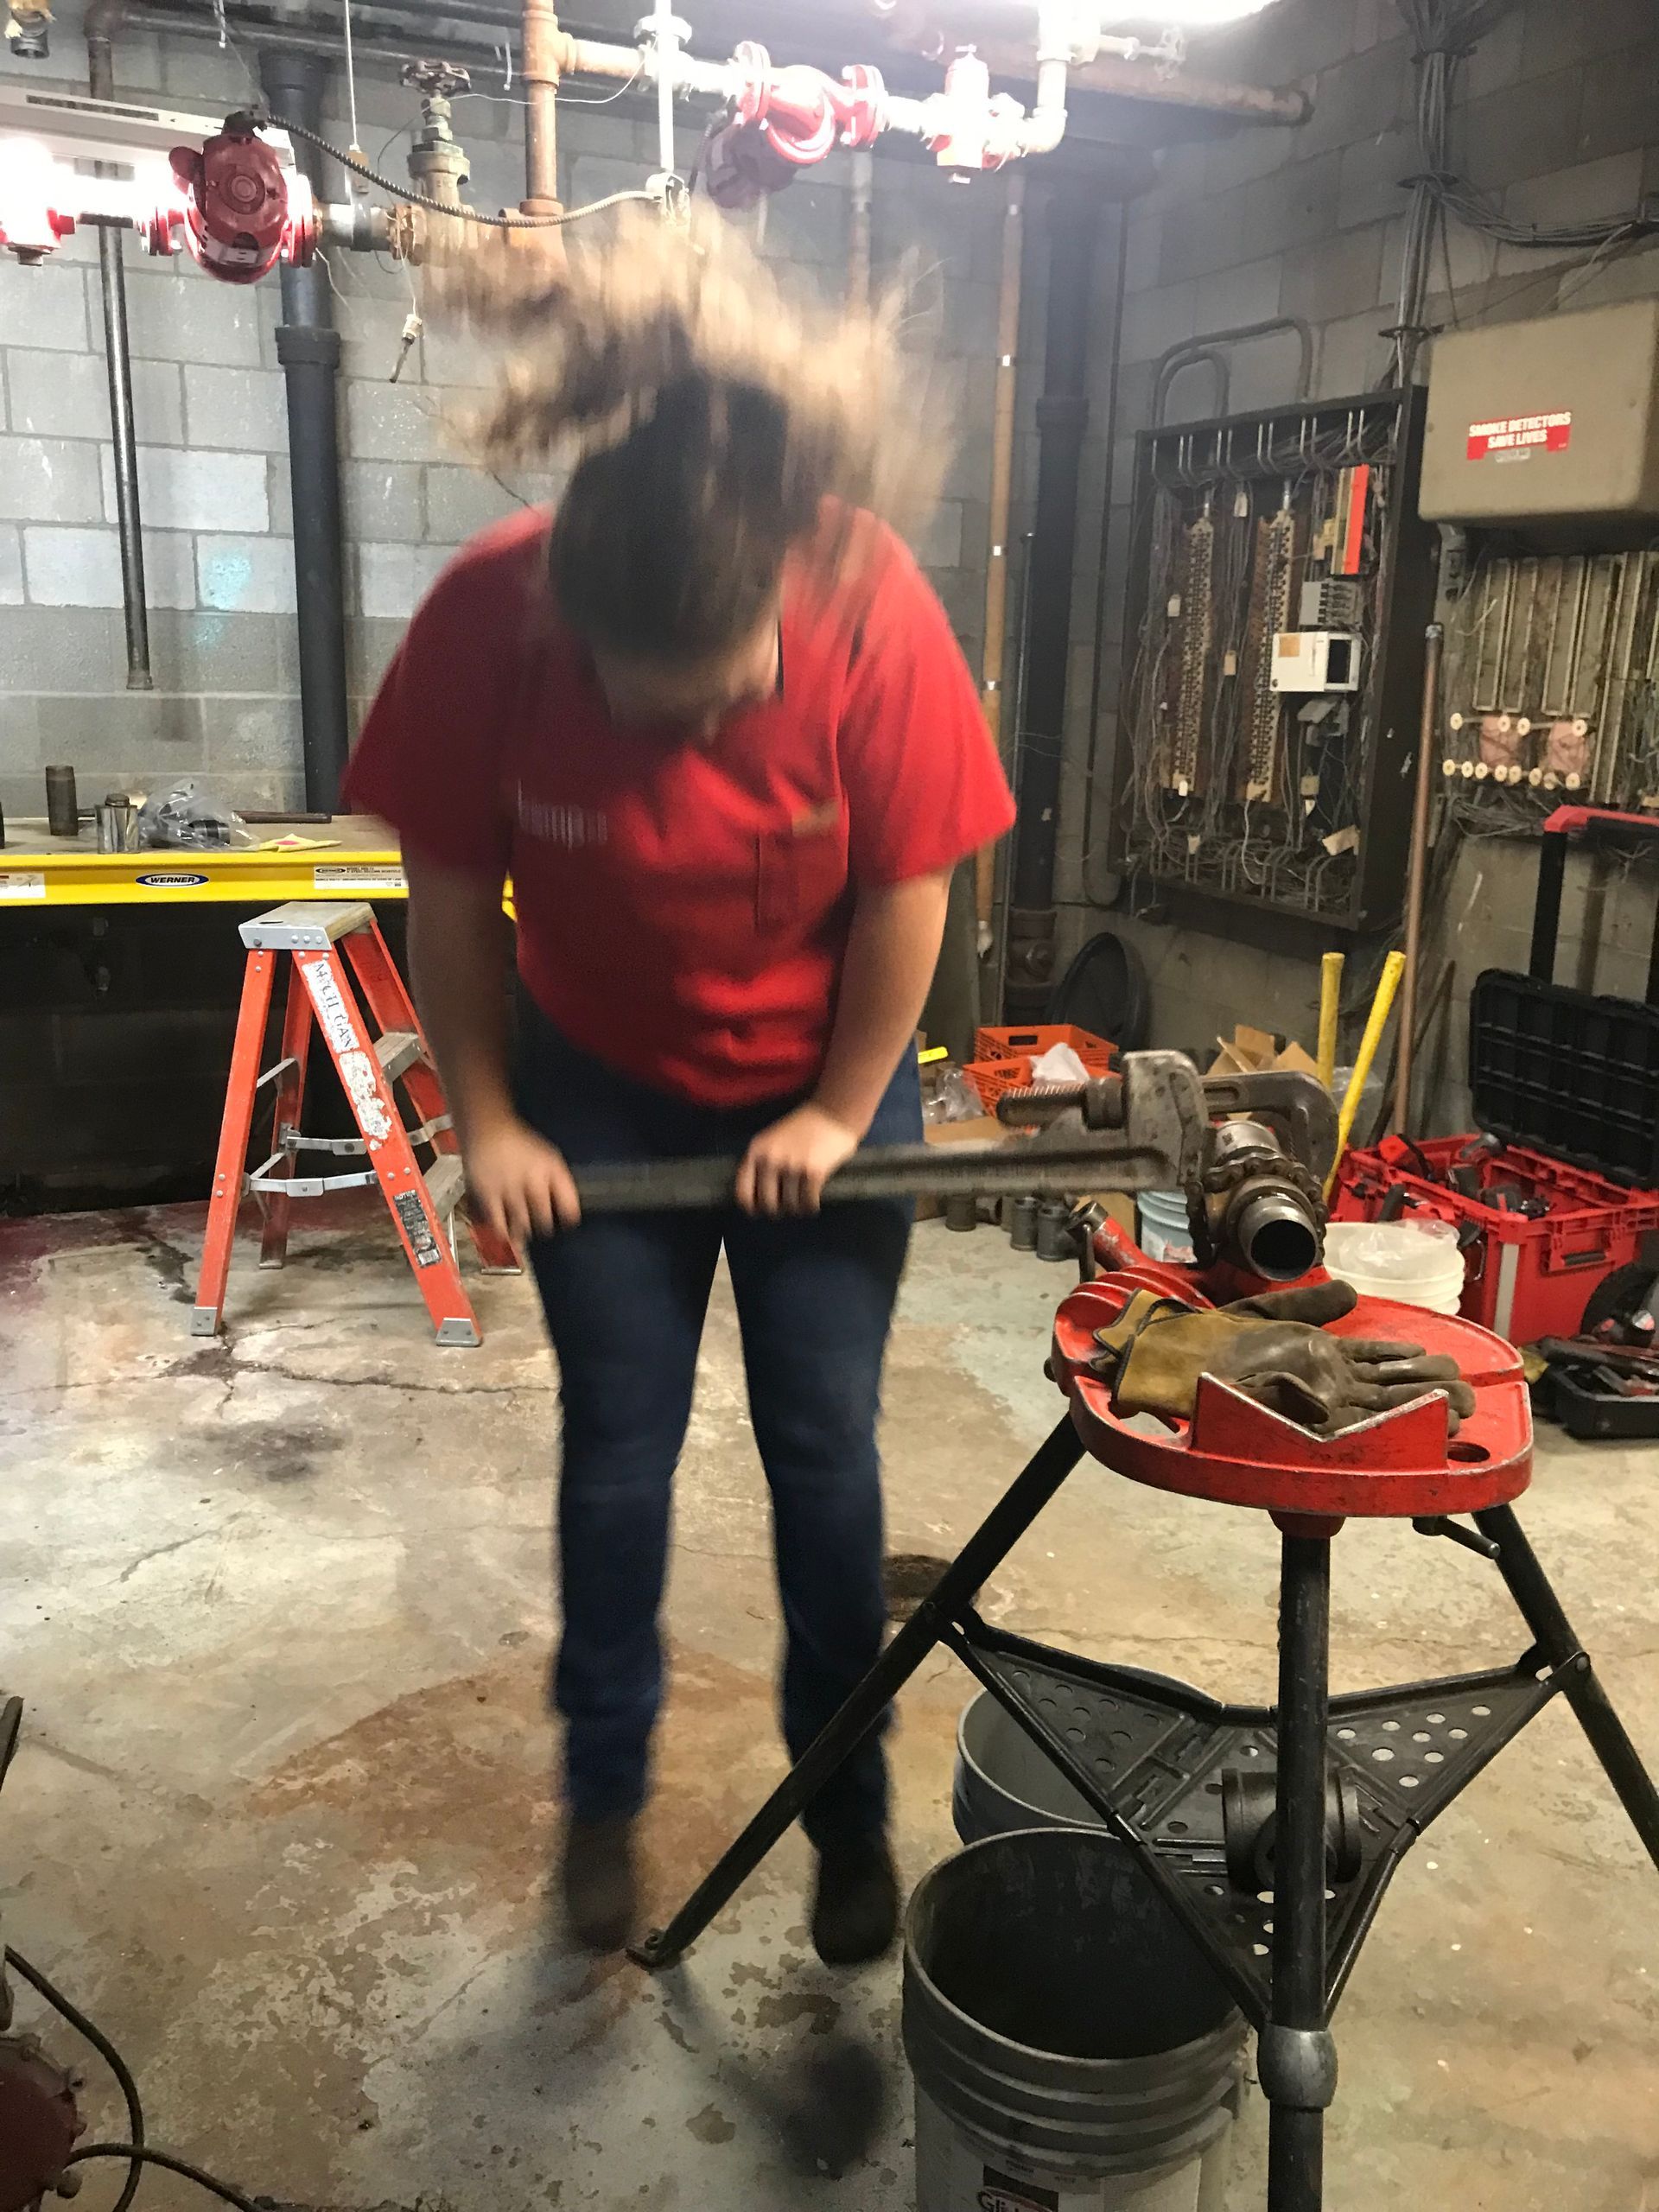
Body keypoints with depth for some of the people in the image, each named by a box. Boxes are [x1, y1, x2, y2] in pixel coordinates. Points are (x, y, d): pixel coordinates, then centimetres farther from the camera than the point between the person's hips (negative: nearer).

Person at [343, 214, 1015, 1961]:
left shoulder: (873, 612, -27)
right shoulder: (487, 618, -25)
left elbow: (907, 890, -16)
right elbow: (449, 897, -12)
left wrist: (839, 1113, -8)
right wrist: (487, 1119, -5)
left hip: (823, 1087, 0)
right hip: (604, 1093, 1)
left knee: (823, 1447, 5)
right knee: (618, 1447, 7)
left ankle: (848, 1807, 26)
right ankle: (603, 1791, 29)